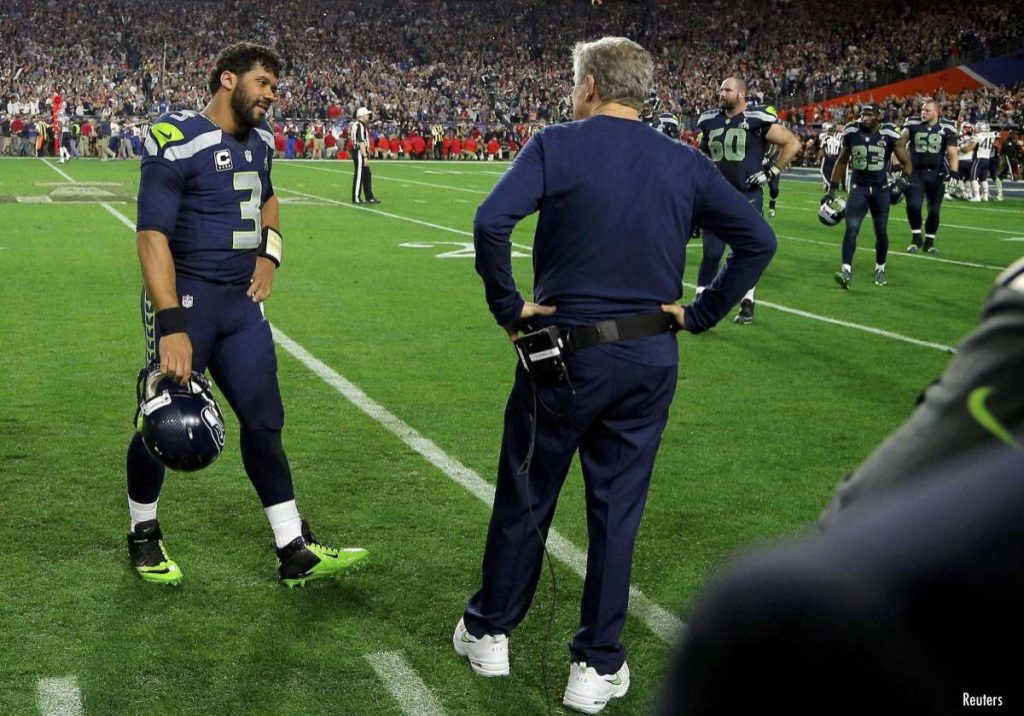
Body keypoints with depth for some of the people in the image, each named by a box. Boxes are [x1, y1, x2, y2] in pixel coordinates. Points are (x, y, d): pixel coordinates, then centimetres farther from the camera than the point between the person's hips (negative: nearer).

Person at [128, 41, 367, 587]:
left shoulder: (259, 139, 10)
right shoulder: (178, 141, -16)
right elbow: (153, 237, -20)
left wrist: (269, 252, 11)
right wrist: (171, 326, -26)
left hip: (242, 302, 7)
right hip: (187, 301, -7)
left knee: (264, 421, 7)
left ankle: (295, 552, 12)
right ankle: (143, 535, 28)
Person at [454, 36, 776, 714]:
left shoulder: (557, 145, -8)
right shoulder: (686, 162, 4)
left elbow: (491, 221, -23)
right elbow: (758, 240, 3)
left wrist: (509, 306, -12)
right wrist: (699, 314, 4)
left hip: (564, 353, -3)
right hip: (651, 362, 3)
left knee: (524, 500, 14)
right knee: (617, 511, 11)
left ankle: (489, 632, 31)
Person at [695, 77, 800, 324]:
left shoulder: (757, 119, -9)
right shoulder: (710, 121, 7)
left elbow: (792, 143, -5)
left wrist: (772, 172, -8)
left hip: (748, 197, -3)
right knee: (711, 252, 3)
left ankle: (747, 303, 21)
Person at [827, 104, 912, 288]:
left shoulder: (888, 135, -11)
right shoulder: (851, 133, -4)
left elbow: (906, 162, -5)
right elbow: (842, 162, 11)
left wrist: (905, 179, -25)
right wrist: (832, 188, 9)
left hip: (881, 189, -1)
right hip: (858, 187, 1)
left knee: (881, 231, 7)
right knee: (851, 229, -13)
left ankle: (880, 269, 25)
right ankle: (846, 270, -17)